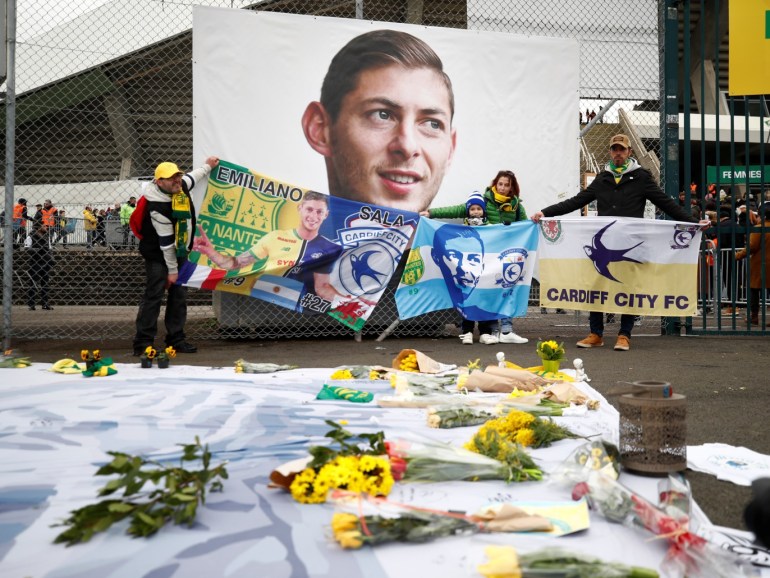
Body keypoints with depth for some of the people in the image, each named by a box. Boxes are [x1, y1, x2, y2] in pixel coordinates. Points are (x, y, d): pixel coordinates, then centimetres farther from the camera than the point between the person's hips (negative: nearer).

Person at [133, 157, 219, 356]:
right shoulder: (158, 206, -30)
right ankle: (143, 343, -9)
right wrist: (172, 269, -18)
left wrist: (207, 166, 34)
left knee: (179, 294, 7)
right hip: (158, 254, -8)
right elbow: (166, 242, -24)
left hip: (178, 250, 8)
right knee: (154, 295, -13)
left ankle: (176, 338, 13)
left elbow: (191, 177, 21)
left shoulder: (181, 186, -7)